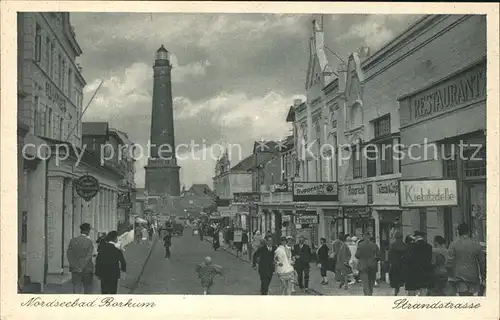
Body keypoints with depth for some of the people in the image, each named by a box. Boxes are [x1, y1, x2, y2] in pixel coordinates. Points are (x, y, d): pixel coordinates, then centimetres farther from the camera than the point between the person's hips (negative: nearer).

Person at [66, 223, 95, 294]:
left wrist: (75, 266, -5)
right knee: (87, 290, 11)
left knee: (76, 289, 4)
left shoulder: (72, 240, 1)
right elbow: (88, 256, -13)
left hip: (75, 270, 3)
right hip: (87, 269, -2)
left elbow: (69, 254, -2)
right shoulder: (89, 242, -9)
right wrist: (81, 268, -9)